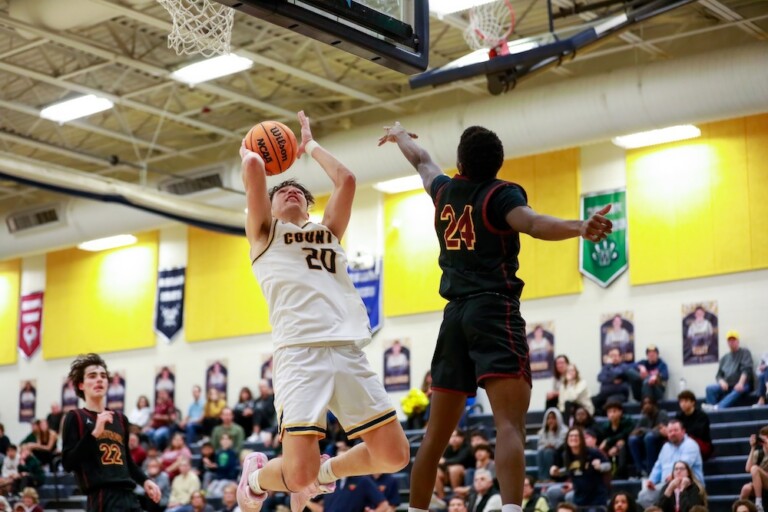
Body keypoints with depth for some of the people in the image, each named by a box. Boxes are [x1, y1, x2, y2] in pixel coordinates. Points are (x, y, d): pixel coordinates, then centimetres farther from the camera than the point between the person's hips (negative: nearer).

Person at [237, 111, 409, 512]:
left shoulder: (328, 232, 28)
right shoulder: (264, 234, 16)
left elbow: (345, 179, 17)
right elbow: (254, 169, 4)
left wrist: (310, 146, 32)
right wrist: (247, 153, 26)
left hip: (348, 351, 5)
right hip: (300, 353, -5)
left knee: (394, 455, -1)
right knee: (299, 472, -16)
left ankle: (324, 472, 27)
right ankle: (255, 477, 19)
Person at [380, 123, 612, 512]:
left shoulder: (444, 191, 14)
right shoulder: (500, 194, -2)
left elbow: (422, 161, 36)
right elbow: (533, 223, -23)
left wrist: (400, 136, 57)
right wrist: (580, 227, -41)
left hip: (455, 314, 6)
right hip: (494, 309, -6)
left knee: (436, 433, 14)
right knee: (511, 424, -18)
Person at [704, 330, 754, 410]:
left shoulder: (745, 353, 7)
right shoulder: (724, 358, 22)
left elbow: (746, 369, -8)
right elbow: (719, 375, 17)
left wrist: (741, 383, -25)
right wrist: (722, 382, -8)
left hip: (741, 385, -5)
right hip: (727, 386, 5)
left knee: (737, 391, -40)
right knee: (710, 388, -20)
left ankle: (717, 407, -62)